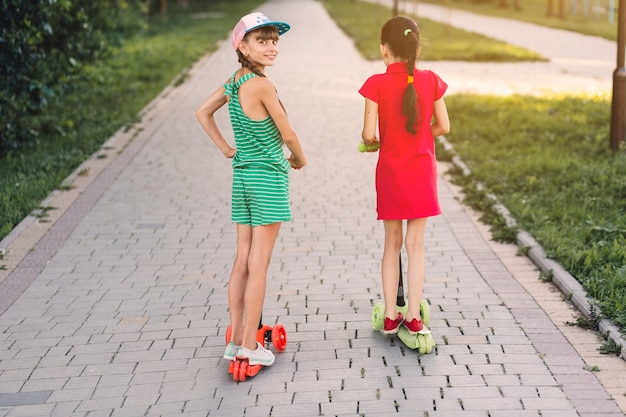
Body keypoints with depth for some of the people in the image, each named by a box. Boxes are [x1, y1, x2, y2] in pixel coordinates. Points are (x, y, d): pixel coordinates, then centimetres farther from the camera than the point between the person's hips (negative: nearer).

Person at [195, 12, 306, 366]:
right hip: (269, 178, -8)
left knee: (243, 261, 11)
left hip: (242, 177, 8)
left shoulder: (233, 82, 5)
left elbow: (203, 113, 18)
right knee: (258, 266, -1)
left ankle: (236, 340, 17)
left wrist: (226, 148, 13)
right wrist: (300, 159, 9)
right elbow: (287, 133, -11)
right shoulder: (261, 84, -19)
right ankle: (250, 346, 5)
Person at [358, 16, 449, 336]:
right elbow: (443, 127, 0)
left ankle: (390, 316, 15)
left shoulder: (377, 84, -11)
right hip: (421, 172, 1)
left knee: (392, 243, 11)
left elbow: (369, 134, -14)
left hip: (390, 173, -1)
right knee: (415, 244, 7)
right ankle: (413, 316, 8)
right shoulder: (430, 81, -5)